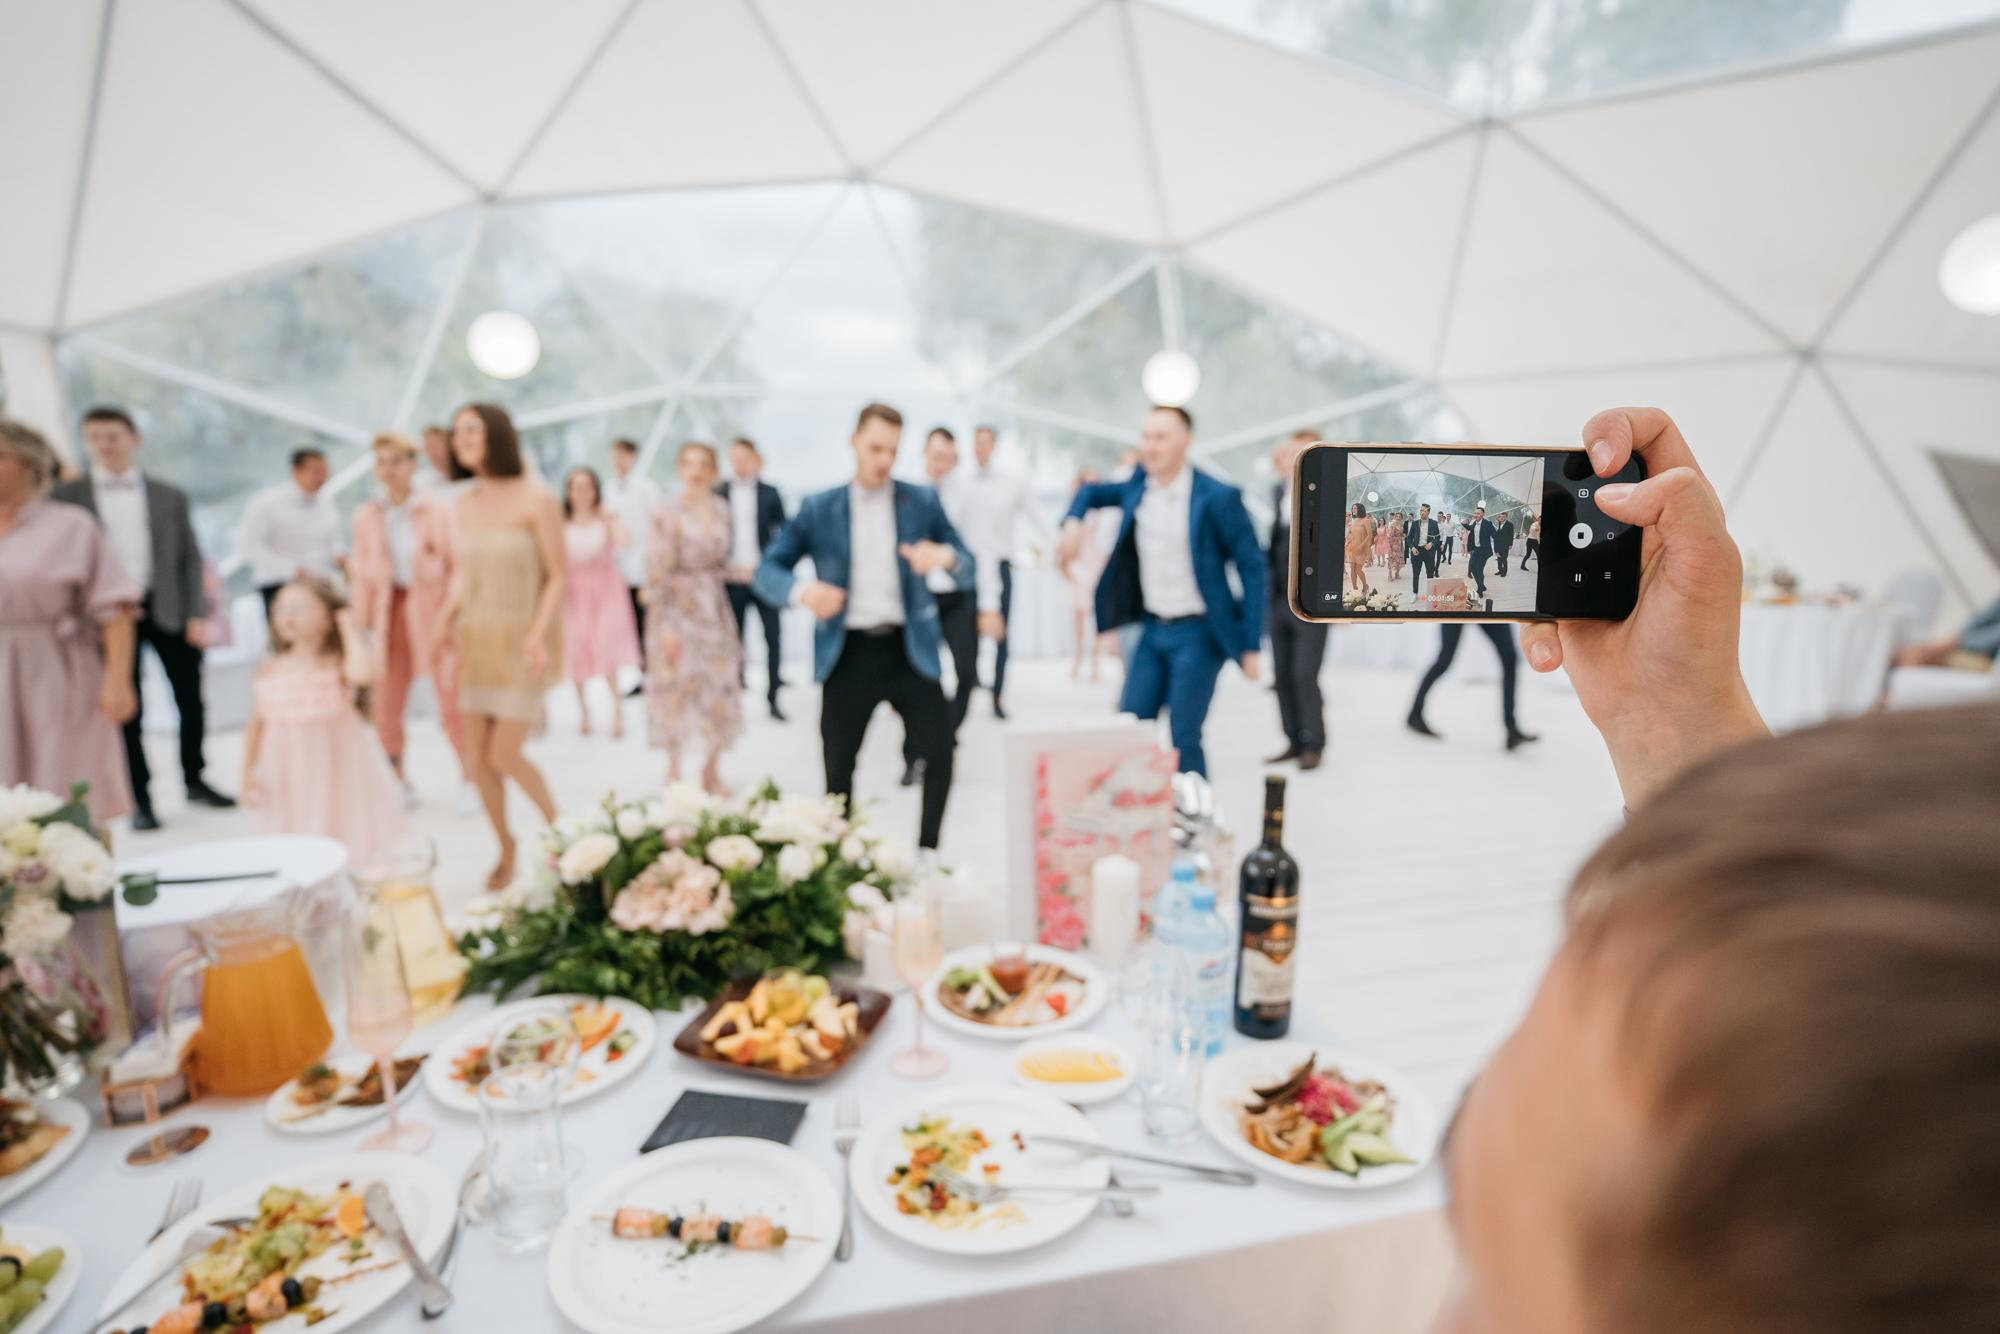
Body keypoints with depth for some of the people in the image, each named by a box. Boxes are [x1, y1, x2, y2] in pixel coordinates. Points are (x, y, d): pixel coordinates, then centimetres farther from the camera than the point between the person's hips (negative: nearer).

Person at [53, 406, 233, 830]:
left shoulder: (170, 496, 7)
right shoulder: (67, 496, 3)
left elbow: (191, 558, 6)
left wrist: (198, 614, -1)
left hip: (169, 610, 1)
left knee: (190, 700, 7)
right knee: (127, 710, 4)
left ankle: (194, 779, 24)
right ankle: (140, 799, 13)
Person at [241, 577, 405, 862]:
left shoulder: (336, 665, -9)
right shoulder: (270, 669, 4)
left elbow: (363, 672, -35)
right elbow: (257, 723, 12)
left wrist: (351, 629, -20)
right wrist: (247, 774, 8)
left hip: (334, 774, -4)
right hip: (288, 781, 4)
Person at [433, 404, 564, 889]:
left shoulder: (537, 499, -10)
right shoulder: (465, 502, 7)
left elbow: (557, 577, -12)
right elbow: (463, 571, 16)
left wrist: (538, 634, -22)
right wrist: (450, 610, -1)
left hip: (523, 641, -6)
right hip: (476, 640, 6)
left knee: (504, 755, -7)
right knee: (477, 755, 7)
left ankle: (554, 820, 22)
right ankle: (505, 847, 27)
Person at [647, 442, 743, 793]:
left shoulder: (721, 507, 5)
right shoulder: (666, 512, -9)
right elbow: (658, 570, -12)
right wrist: (666, 625, -16)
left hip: (714, 609, 5)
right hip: (678, 609, -4)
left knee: (720, 685, 6)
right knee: (676, 686, 3)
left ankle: (712, 769, 21)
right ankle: (673, 770, 19)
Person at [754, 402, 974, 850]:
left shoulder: (922, 501, 7)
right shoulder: (819, 508, 5)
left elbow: (966, 570, 6)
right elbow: (768, 570, 2)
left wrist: (944, 556, -19)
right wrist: (801, 590, -21)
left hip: (909, 648, 0)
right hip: (848, 653, 0)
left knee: (941, 753, -6)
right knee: (838, 766, 6)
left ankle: (926, 856, 14)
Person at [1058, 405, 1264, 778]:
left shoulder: (1218, 497, -13)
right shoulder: (1140, 485, 3)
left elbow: (1252, 569, -10)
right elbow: (1093, 492, 22)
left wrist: (1251, 646, -12)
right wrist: (1074, 520, -1)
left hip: (1197, 634, -6)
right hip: (1152, 629, 6)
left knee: (1183, 739, -6)